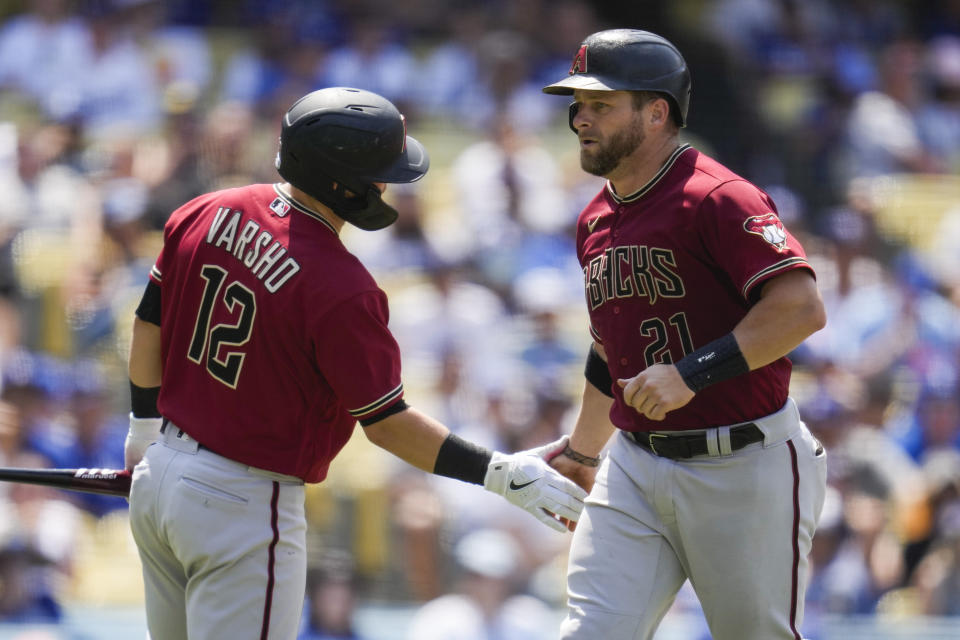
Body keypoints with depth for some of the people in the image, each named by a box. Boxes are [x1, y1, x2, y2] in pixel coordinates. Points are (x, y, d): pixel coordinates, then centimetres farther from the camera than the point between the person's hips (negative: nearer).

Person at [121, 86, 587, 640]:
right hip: (243, 506, -8)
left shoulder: (206, 215, -1)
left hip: (160, 472, 8)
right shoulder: (340, 287, -22)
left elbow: (149, 329, 10)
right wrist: (503, 474, -10)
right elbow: (385, 422, -16)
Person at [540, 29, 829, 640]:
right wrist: (581, 453, 30)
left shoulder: (719, 199, -14)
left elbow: (802, 308, -25)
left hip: (743, 468, -7)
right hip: (636, 465, 7)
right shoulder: (596, 221, 13)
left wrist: (693, 372, -29)